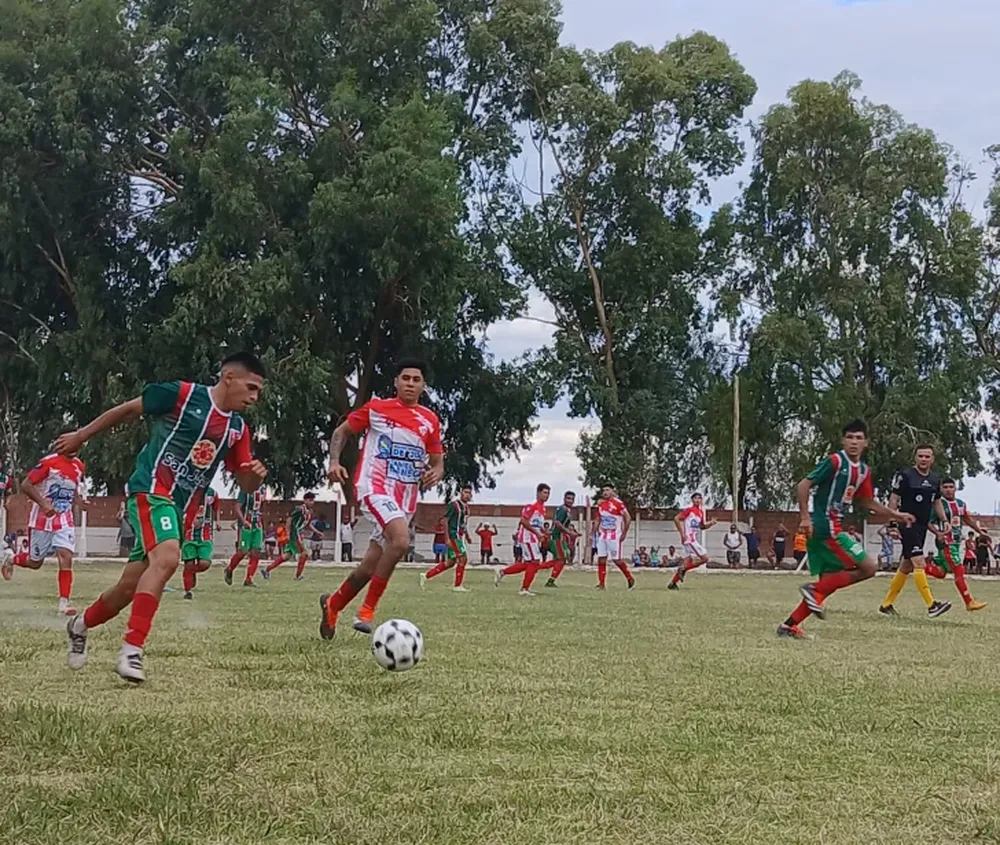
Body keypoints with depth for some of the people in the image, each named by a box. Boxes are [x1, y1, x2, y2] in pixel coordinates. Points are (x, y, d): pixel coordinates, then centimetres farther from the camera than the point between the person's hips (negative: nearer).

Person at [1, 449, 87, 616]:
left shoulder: (79, 466, 4)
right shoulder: (49, 462, -16)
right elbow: (25, 485, -16)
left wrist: (79, 501, -2)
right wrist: (43, 503, -26)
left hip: (64, 520, 4)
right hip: (42, 519, -4)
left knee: (66, 557, -14)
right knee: (35, 562, 8)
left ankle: (64, 603, -13)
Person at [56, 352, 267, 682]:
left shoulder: (238, 429, 9)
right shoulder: (182, 394, -9)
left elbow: (245, 482, 13)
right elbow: (128, 410, 1)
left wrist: (255, 475, -12)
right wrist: (81, 436, 8)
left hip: (182, 508, 7)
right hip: (151, 490, -7)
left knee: (130, 587, 11)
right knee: (167, 557, -33)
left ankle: (81, 625, 39)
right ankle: (132, 651, -34)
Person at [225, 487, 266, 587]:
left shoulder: (262, 489, 11)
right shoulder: (246, 489, -10)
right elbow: (238, 507, -14)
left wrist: (262, 524, 19)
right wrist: (243, 521, -28)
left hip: (257, 526, 6)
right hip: (246, 525, -6)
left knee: (255, 552, -2)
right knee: (243, 551, -6)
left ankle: (248, 580, 2)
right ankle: (229, 570, 20)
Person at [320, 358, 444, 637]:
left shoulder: (430, 420, 10)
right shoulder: (376, 408, 1)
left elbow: (437, 461, 15)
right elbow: (341, 432, 10)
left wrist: (435, 474, -9)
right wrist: (335, 462, -6)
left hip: (406, 497, 5)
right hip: (375, 486, -5)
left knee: (371, 566, 8)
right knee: (401, 540, -31)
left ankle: (332, 605, 35)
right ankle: (367, 611, -21)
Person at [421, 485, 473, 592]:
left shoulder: (466, 506, 14)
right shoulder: (454, 504, -12)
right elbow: (445, 521, -14)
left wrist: (467, 536, 22)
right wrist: (447, 538, -20)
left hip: (459, 537, 9)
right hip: (453, 536, -9)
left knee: (451, 562, 9)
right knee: (463, 558, -11)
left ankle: (426, 576, 16)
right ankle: (457, 586, -2)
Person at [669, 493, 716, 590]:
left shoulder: (701, 512, 15)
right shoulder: (689, 509, -9)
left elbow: (702, 527, 25)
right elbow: (676, 519, -13)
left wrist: (710, 523, 5)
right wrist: (682, 533, -16)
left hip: (694, 539, 9)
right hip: (689, 538, -9)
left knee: (688, 561, 7)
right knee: (705, 558, -12)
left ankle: (673, 583, 9)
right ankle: (683, 569, -8)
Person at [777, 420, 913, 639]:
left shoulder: (863, 471, 14)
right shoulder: (834, 461, -11)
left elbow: (867, 503, 26)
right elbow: (803, 485, -14)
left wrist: (896, 515, 21)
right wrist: (805, 518, -21)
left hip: (833, 528, 9)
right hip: (825, 527, -9)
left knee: (829, 581, 9)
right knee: (867, 567, -10)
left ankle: (789, 626, 10)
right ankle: (815, 589, -10)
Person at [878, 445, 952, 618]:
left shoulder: (935, 479, 12)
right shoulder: (905, 475, -9)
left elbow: (937, 503, 23)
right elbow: (893, 500, -6)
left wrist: (944, 522, 11)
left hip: (923, 527, 8)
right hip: (908, 525, -8)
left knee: (907, 566, 12)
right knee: (919, 563, -17)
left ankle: (886, 604, 22)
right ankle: (932, 605, -23)